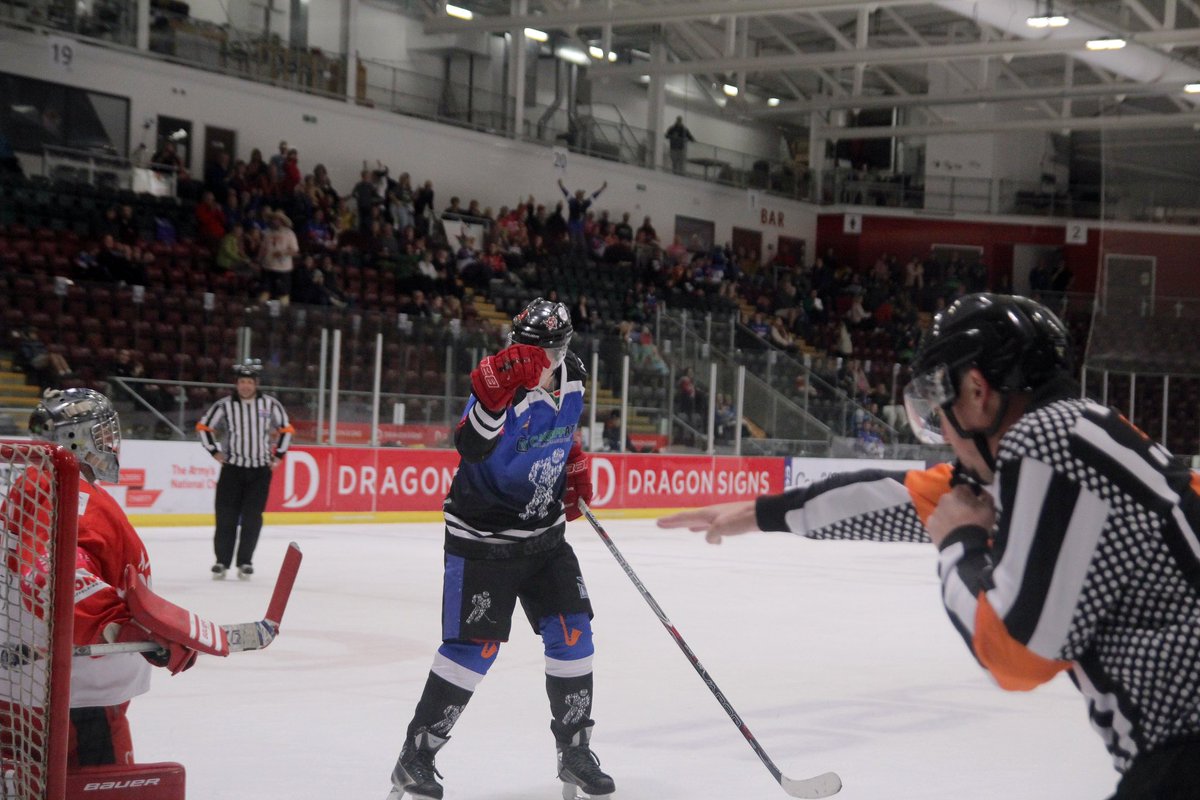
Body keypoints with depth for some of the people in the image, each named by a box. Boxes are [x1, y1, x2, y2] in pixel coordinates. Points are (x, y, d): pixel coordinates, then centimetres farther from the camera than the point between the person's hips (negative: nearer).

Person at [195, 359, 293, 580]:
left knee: (252, 517, 0)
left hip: (260, 470, 0)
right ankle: (222, 561, 5)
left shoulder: (270, 404, -1)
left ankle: (245, 562, 9)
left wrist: (278, 454, 8)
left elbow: (286, 429, 11)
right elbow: (203, 426, 6)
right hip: (232, 468, 0)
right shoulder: (225, 405, -5)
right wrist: (215, 451, 2)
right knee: (226, 516, -2)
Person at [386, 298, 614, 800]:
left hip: (544, 531, 6)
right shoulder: (506, 389, -24)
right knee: (474, 644, -9)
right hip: (483, 536, -6)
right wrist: (494, 392, -57)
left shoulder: (571, 379, -1)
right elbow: (473, 446, -43)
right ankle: (415, 759, 3)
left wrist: (574, 462, 10)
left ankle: (575, 754, 16)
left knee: (572, 630, 2)